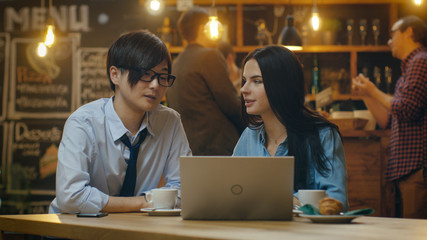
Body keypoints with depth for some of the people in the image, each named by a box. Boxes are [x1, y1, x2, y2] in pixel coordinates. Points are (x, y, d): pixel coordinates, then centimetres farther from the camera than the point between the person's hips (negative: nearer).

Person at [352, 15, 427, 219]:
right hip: (405, 171, 10)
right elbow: (387, 122, 26)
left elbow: (406, 110, -18)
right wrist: (366, 95, 19)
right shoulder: (410, 67, 25)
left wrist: (374, 91, -4)